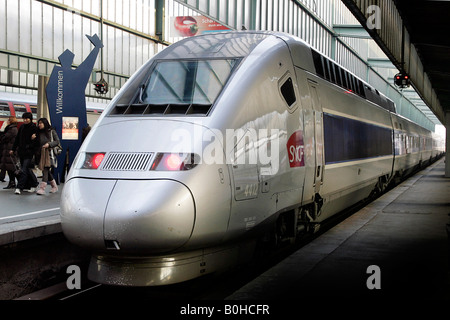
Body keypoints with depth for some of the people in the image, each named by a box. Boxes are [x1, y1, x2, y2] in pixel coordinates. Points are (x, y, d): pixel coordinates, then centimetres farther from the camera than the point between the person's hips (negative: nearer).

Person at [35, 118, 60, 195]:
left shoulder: (51, 131, 2)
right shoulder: (39, 133, 15)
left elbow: (57, 141, 0)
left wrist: (49, 144, -13)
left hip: (49, 152, -6)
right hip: (41, 153, 6)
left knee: (45, 169, -15)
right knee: (46, 171, 9)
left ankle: (42, 188, -20)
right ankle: (54, 186, 23)